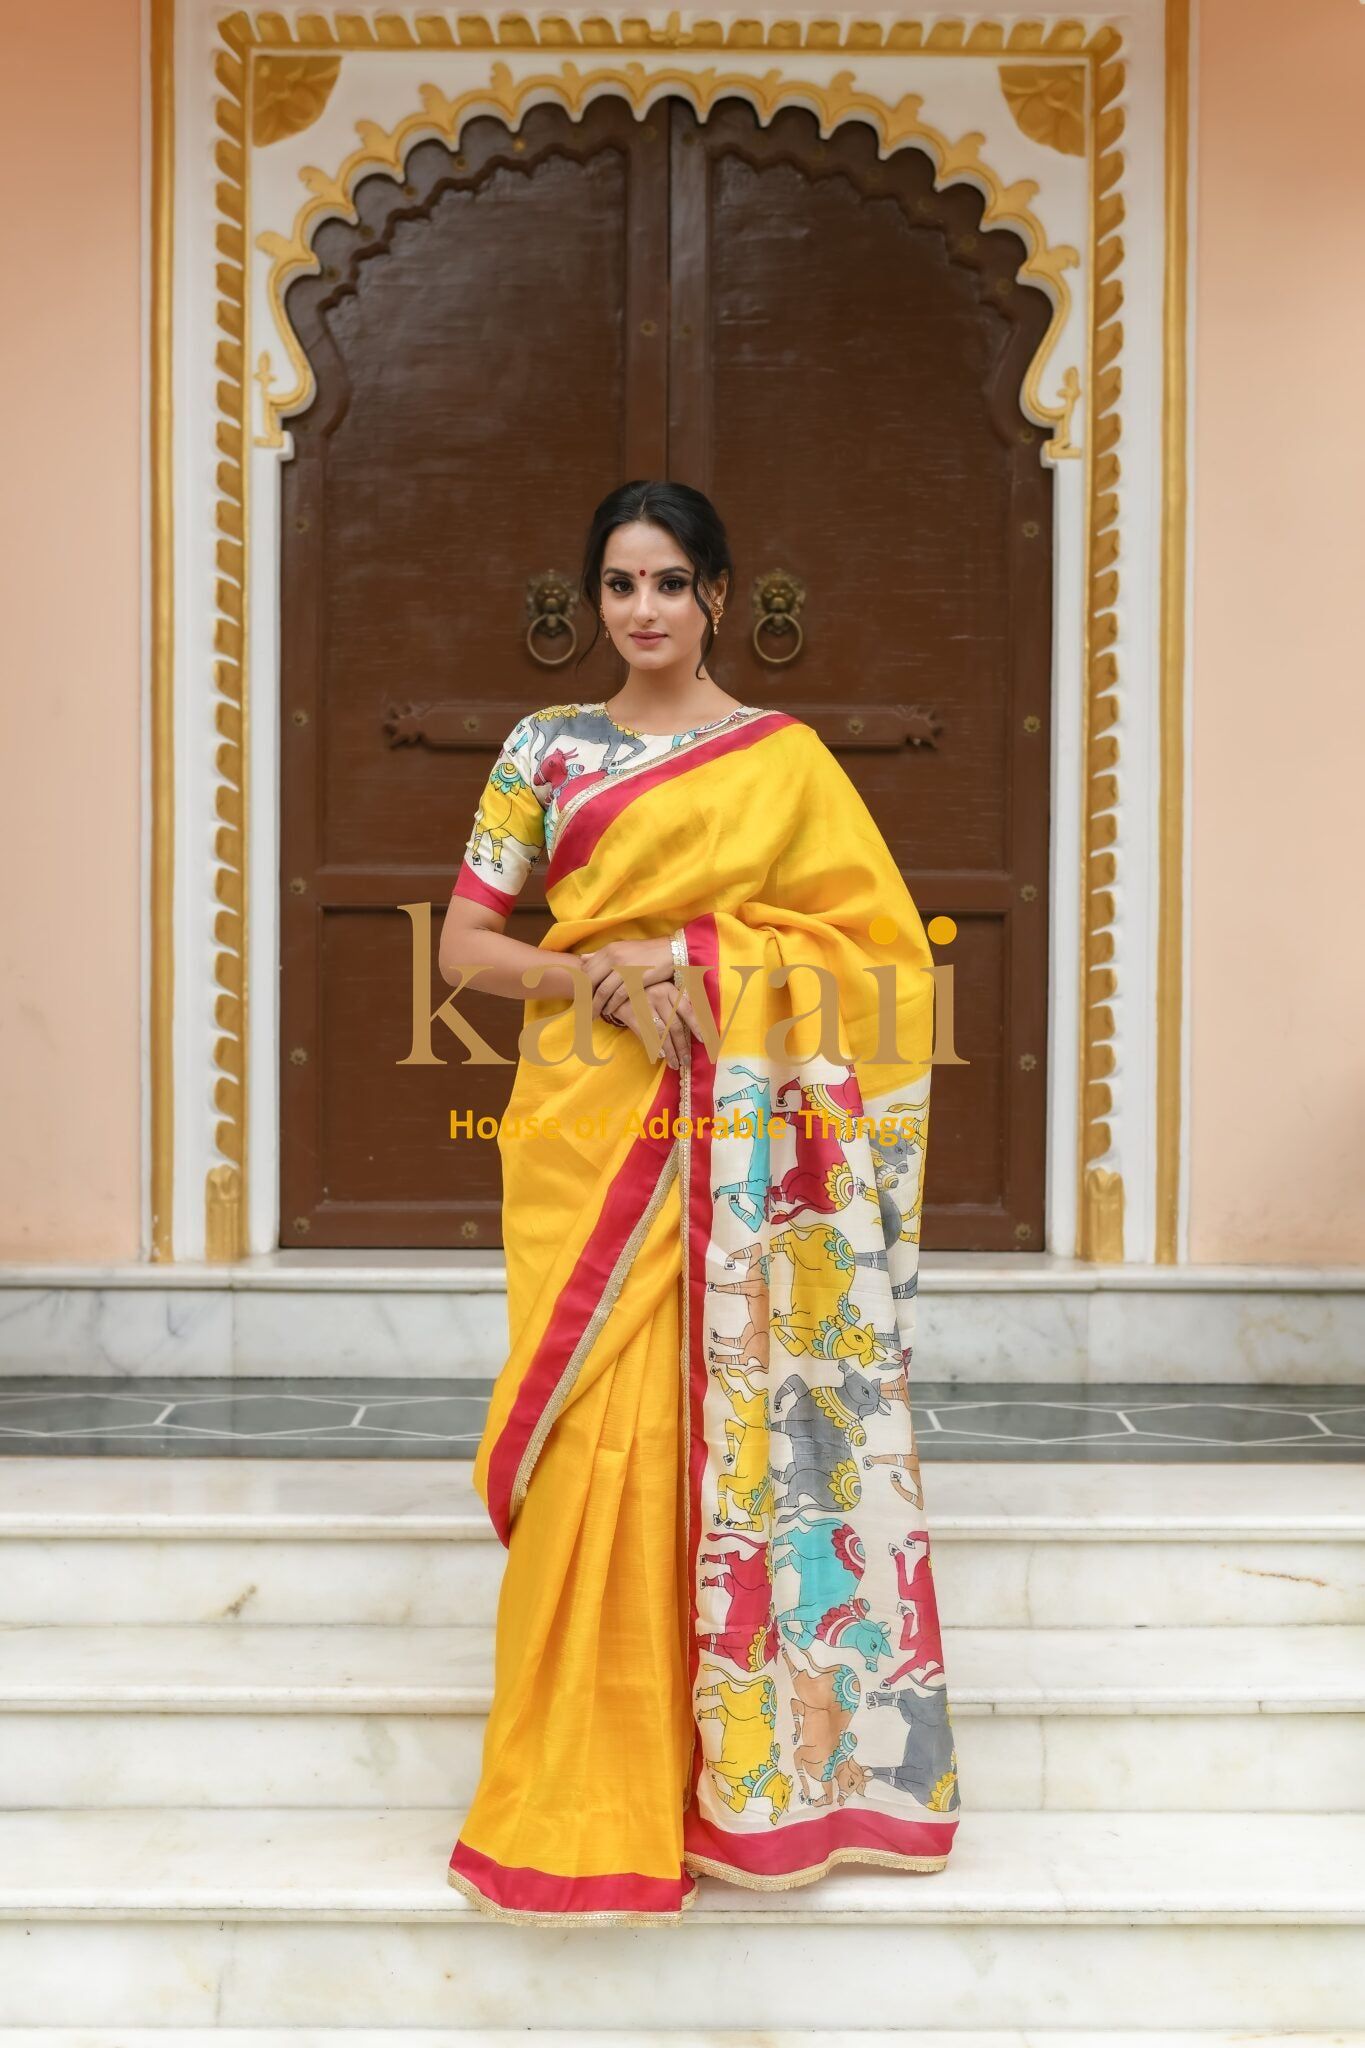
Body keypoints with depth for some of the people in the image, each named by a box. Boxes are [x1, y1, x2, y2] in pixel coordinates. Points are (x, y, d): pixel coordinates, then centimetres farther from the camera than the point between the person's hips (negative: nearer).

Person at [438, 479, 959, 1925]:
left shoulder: (786, 759, 7)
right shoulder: (545, 746, 9)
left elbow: (878, 944, 0)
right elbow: (461, 945, 5)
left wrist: (693, 955, -12)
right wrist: (600, 977, -13)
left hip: (735, 1144, 0)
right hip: (586, 1128, 1)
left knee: (734, 1424, 0)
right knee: (599, 1432, -1)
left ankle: (743, 1755, 17)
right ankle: (590, 1781, 12)